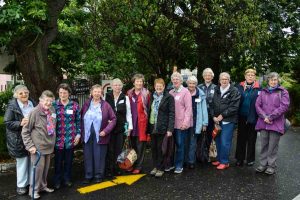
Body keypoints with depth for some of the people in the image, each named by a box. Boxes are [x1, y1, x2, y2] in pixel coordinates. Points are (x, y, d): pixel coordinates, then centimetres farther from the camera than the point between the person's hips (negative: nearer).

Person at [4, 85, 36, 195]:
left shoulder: (33, 103, 5)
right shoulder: (12, 106, -10)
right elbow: (7, 123, -12)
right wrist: (20, 123, -25)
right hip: (19, 139, -4)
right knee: (22, 161, 5)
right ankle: (21, 185, 23)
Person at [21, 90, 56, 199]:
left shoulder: (52, 110, 1)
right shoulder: (34, 112, -16)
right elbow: (25, 131, -11)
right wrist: (30, 146, -14)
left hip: (49, 145, 6)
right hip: (38, 146, -6)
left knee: (46, 167, 17)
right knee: (38, 168, 3)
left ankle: (43, 186, 36)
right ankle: (34, 190, 21)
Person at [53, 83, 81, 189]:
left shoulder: (75, 105, 1)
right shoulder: (54, 105, -1)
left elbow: (78, 121, 5)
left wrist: (78, 134, 1)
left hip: (71, 138, 1)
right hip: (58, 137, -1)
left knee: (69, 160, 12)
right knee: (58, 160, 9)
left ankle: (67, 178, 29)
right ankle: (57, 180, 25)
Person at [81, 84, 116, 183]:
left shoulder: (106, 105, -3)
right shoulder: (86, 104, 5)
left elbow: (113, 119, -2)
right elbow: (81, 118, 10)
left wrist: (106, 131, -12)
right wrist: (82, 132, 2)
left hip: (100, 136, -2)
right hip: (87, 135, 2)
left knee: (99, 157, 5)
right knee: (88, 157, 9)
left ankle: (98, 175, 21)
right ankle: (88, 176, 24)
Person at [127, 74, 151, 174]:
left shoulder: (146, 93, -2)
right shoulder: (129, 93, 10)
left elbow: (149, 108, -3)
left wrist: (149, 122, -8)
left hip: (142, 123, -4)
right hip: (132, 122, 4)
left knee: (140, 146, 3)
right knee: (133, 145, 13)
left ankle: (138, 166, 14)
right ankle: (132, 164, 27)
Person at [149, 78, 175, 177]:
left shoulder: (169, 97, -5)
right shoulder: (153, 97, 11)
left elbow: (171, 114, -9)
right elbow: (150, 111, 13)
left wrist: (170, 129, -16)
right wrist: (148, 126, 6)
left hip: (162, 127, -5)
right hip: (152, 126, 5)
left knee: (160, 148, 3)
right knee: (153, 147, 12)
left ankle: (161, 168, 18)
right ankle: (155, 166, 27)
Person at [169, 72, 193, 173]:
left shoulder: (185, 92, -5)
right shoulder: (171, 92, 10)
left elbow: (188, 108, -10)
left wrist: (186, 122, -16)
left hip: (181, 124, -5)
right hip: (171, 123, 5)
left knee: (180, 145, 2)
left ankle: (179, 165, 15)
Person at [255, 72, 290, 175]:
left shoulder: (283, 92, 5)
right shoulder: (263, 92, 14)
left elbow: (284, 106, -7)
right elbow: (257, 105, 6)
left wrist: (271, 117, -12)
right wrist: (264, 117, -9)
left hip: (276, 123, -3)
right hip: (263, 123, 3)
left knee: (273, 146, 1)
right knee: (264, 145, 8)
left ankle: (271, 166, 13)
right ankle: (263, 164, 18)